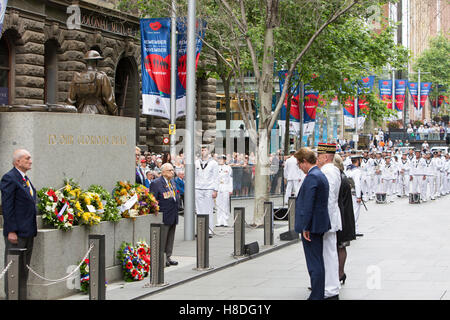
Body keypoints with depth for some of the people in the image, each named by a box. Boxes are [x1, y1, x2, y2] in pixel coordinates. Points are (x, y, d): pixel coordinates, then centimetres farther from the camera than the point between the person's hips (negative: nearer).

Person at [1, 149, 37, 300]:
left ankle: (22, 297, 18)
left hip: (28, 233, 9)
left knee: (24, 269, 12)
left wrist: (33, 229, 16)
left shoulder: (25, 179, 15)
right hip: (16, 233, -9)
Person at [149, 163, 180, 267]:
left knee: (170, 239, 14)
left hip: (173, 217, 9)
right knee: (162, 238, -4)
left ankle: (168, 257, 22)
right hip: (164, 217, -8)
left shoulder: (172, 182, 15)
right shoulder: (156, 183, -12)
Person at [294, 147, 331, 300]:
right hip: (320, 225, 10)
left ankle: (316, 296, -5)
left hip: (312, 225, -10)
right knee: (318, 262, 16)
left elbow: (308, 205, -21)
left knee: (314, 264, -7)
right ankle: (319, 293, 24)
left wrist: (305, 227, -19)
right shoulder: (321, 175, 15)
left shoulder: (311, 177, -17)